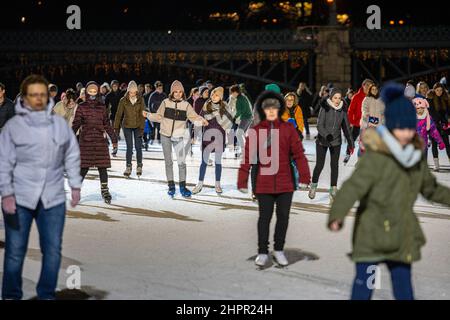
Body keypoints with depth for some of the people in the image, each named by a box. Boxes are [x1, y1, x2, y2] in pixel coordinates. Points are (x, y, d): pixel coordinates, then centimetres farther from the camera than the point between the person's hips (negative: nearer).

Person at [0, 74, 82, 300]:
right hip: (19, 199, -2)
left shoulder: (60, 124, 6)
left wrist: (75, 185, 9)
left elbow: (71, 156, 13)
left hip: (53, 198, 2)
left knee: (53, 250, 4)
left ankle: (47, 295, 18)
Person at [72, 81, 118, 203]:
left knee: (102, 166, 3)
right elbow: (76, 123, -1)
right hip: (85, 141, -2)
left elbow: (106, 124, 14)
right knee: (84, 167, -3)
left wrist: (114, 138, 14)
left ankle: (104, 190, 13)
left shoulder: (102, 107, 9)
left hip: (100, 140, 2)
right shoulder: (81, 107, 2)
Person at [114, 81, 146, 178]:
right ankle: (128, 167, 9)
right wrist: (116, 127, -2)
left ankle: (139, 166, 15)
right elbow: (119, 114, -1)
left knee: (138, 147, 1)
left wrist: (142, 128, -11)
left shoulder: (140, 100, -5)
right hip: (127, 126, 0)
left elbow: (142, 114, -6)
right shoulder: (123, 100, -6)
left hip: (137, 126, 0)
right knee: (129, 147, -1)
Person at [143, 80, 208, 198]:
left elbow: (194, 117, -5)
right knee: (168, 161, 7)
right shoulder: (166, 103, 1)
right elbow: (159, 117, 6)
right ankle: (171, 186, 16)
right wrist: (148, 115, -8)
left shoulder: (186, 105, 1)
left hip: (179, 137, 0)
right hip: (165, 136, 1)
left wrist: (201, 121, -23)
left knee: (182, 162, -6)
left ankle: (183, 186, 4)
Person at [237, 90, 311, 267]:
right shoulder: (255, 131, -1)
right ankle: (262, 252, 15)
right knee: (264, 217, 4)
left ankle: (279, 250, 25)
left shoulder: (288, 129, 0)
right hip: (264, 184, -1)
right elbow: (248, 157, -1)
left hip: (285, 183, 1)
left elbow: (298, 154, -1)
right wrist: (242, 181, -3)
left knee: (283, 216, 10)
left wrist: (304, 176, -6)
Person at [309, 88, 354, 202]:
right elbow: (320, 125, -17)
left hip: (336, 141, 3)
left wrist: (351, 143, 11)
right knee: (319, 164, -2)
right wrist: (327, 135, -33)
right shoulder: (324, 108, -12)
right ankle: (314, 185, 21)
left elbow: (346, 127, 9)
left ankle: (333, 189, 6)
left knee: (334, 165, 0)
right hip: (322, 141, -3)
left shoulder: (342, 110, 0)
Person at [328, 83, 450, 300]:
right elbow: (354, 187, -29)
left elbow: (431, 189, 23)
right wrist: (336, 216, -44)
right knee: (364, 287, -5)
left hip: (402, 239, 6)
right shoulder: (375, 157, -16)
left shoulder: (416, 156, 7)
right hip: (373, 237, -6)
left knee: (404, 291, 13)